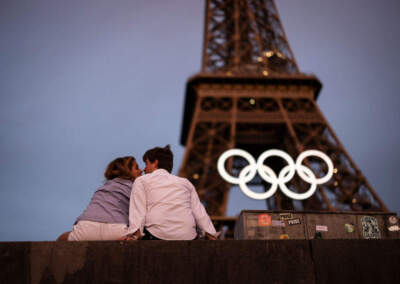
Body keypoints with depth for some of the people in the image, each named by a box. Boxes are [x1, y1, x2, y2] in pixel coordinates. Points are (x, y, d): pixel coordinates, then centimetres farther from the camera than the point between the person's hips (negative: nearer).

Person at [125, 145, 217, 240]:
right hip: (187, 236, 3)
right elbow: (199, 212, 12)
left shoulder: (141, 181, 17)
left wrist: (135, 235, -11)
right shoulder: (185, 182, 25)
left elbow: (138, 209, 1)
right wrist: (211, 236, 6)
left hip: (157, 236, -3)